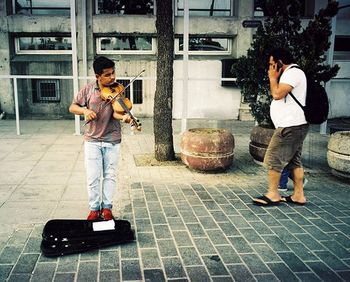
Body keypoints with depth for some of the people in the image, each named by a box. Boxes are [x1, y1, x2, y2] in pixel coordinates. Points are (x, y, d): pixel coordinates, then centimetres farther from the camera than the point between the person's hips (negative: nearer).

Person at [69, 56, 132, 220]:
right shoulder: (88, 89, -4)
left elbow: (115, 112, -19)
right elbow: (72, 107, 1)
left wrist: (124, 117, -42)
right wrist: (85, 110, -21)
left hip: (112, 140, 0)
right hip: (92, 140, 0)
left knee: (110, 175, 9)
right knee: (93, 176, 2)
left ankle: (107, 207, 23)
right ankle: (94, 208, 18)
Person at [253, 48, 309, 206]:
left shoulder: (293, 73, -13)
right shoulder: (290, 73, 21)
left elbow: (277, 94, -21)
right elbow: (275, 94, 23)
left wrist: (273, 78, -10)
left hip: (290, 126, -11)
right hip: (294, 125, 11)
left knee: (273, 159, -5)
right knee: (294, 160, 12)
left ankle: (273, 194, 4)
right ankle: (298, 195, 17)